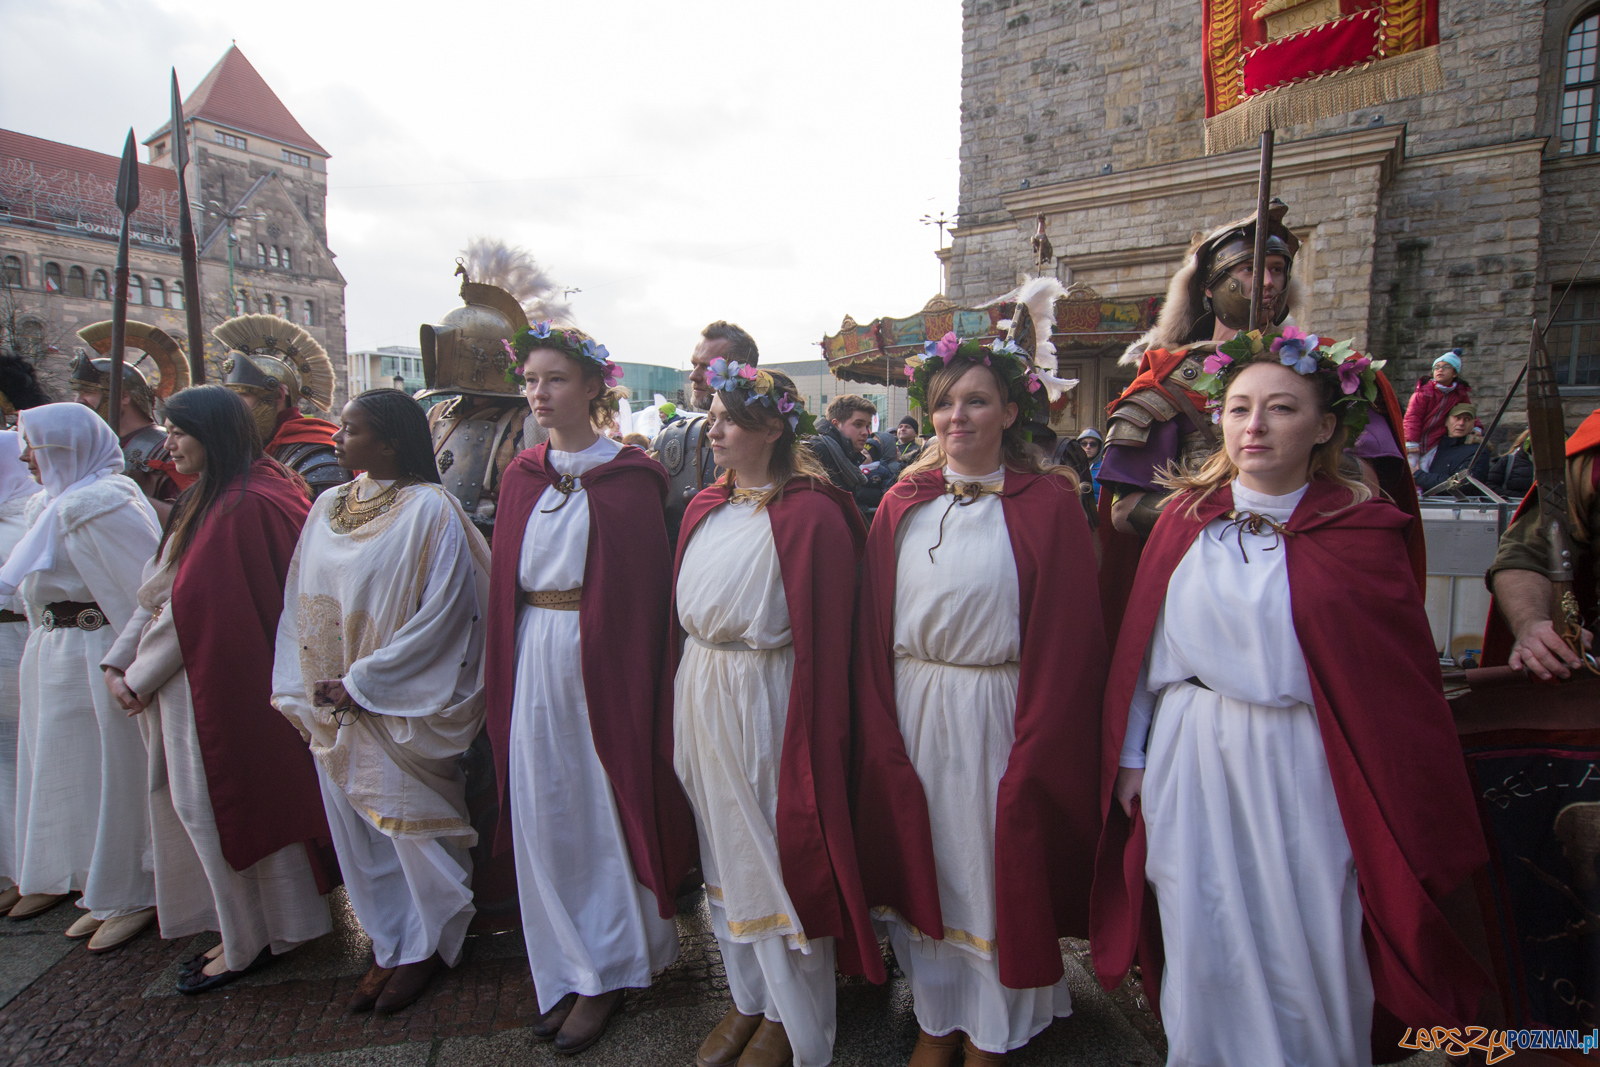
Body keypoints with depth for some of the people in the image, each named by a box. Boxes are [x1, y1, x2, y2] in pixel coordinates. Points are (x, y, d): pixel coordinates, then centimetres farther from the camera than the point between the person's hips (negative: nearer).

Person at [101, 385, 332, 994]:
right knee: (203, 801, 16)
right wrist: (118, 662, 3)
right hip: (193, 677, 9)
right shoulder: (207, 499, 11)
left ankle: (249, 941, 23)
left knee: (219, 804, 4)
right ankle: (244, 929, 31)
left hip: (218, 682, -9)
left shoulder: (241, 507, -20)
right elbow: (157, 591, 12)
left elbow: (193, 604, -20)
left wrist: (140, 674, -8)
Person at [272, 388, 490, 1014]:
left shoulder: (428, 509, -13)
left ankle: (429, 945, 29)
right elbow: (299, 602, 10)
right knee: (356, 830, 15)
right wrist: (302, 692, 1)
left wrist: (363, 682, -15)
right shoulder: (328, 506, 8)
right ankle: (390, 947, 33)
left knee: (413, 827, 6)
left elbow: (441, 613, -18)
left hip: (398, 706, -6)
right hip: (330, 706, 7)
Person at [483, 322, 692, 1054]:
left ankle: (608, 973, 27)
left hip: (603, 660, -5)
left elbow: (644, 592, -8)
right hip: (534, 661, 5)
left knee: (606, 815, 6)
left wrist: (636, 683, -12)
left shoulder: (629, 479, -6)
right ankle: (567, 972, 31)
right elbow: (506, 587, 11)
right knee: (543, 817, 11)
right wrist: (506, 679, 6)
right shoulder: (521, 479, 9)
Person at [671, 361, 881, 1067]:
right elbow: (684, 610, 13)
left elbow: (825, 638, -16)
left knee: (778, 855, 8)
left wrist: (815, 736, -16)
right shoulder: (706, 508, 8)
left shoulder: (811, 514, -15)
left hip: (764, 703, -7)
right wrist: (683, 696, 10)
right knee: (725, 854, 19)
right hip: (699, 698, 7)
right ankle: (748, 997, 41)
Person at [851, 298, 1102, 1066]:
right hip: (911, 715, 4)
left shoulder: (1048, 501, -7)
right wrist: (881, 737, -4)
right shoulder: (902, 504, 4)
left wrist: (1033, 757, -12)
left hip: (997, 717, -3)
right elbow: (872, 631, 2)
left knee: (996, 872, 12)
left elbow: (1067, 641, -9)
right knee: (923, 867, 16)